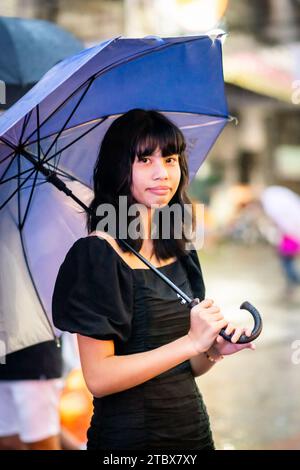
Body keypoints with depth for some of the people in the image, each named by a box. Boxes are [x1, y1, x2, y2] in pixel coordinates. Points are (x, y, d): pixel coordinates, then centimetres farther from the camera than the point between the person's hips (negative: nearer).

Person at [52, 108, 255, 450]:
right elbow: (98, 378, -19)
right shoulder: (98, 252, -15)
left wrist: (215, 350, -7)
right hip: (129, 436, -6)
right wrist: (191, 342, -20)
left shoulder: (182, 255, 4)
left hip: (194, 430, 6)